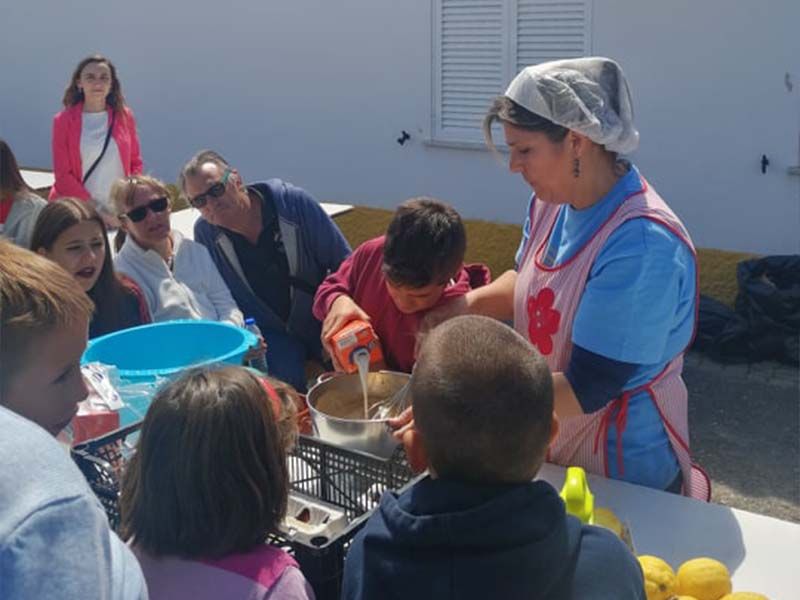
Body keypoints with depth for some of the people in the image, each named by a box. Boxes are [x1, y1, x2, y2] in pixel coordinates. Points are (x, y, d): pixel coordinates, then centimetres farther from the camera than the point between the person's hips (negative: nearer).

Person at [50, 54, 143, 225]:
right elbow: (63, 175, -3)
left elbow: (136, 163, 10)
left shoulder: (124, 116, 6)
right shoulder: (64, 120, -1)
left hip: (119, 216, 2)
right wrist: (95, 211, -10)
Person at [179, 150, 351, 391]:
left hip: (323, 323, 0)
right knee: (286, 382, -25)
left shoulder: (293, 202, -13)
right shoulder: (204, 233, -8)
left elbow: (344, 264, -8)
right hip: (272, 333, 0)